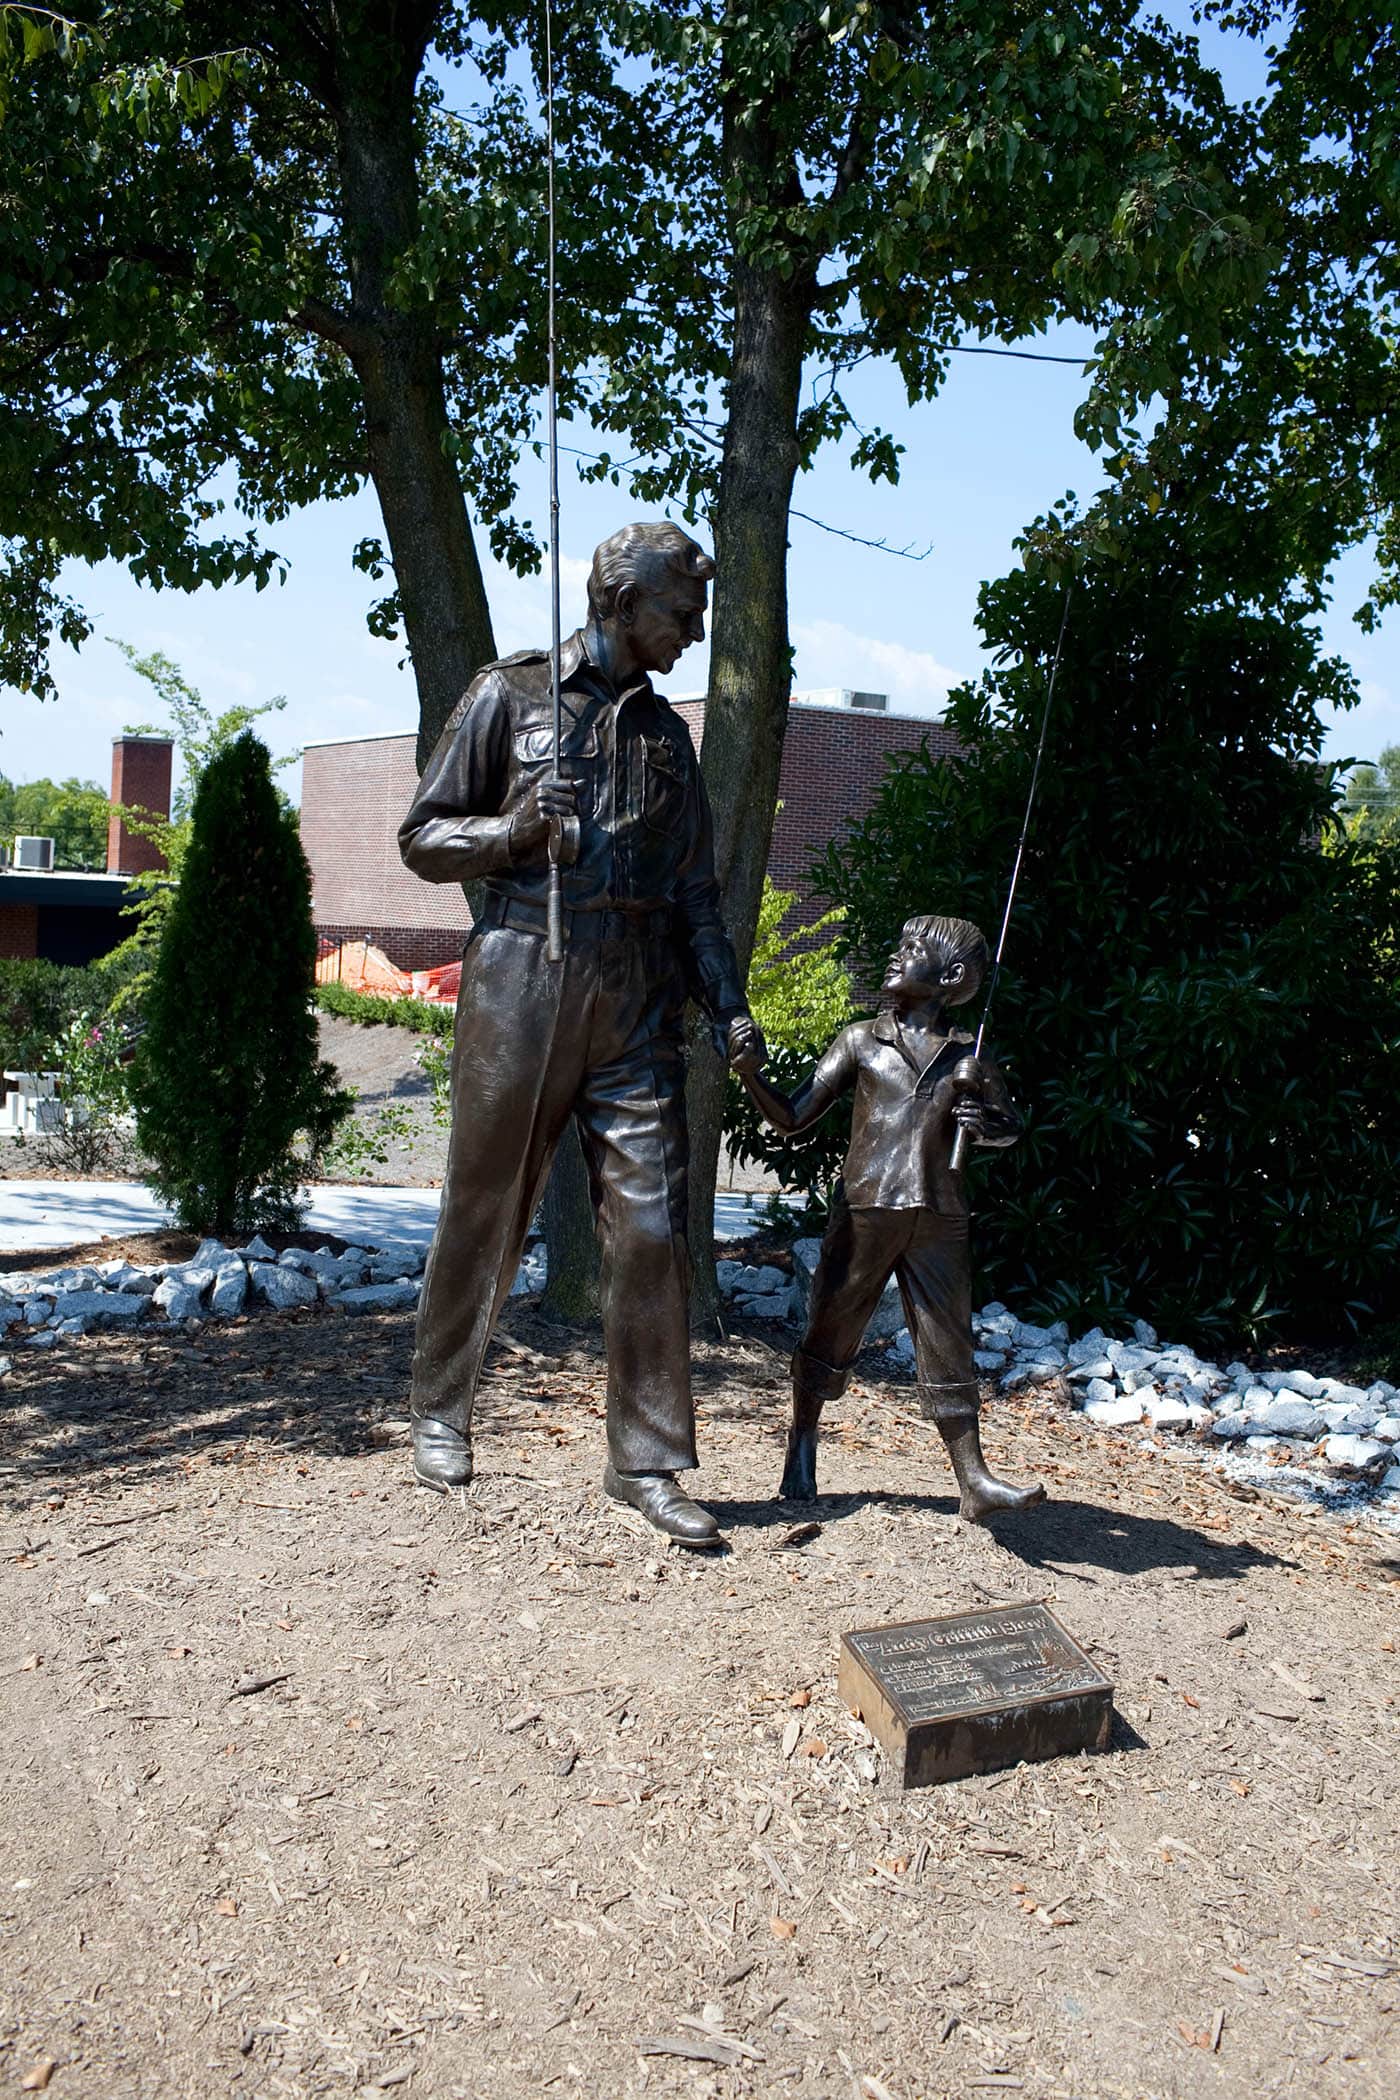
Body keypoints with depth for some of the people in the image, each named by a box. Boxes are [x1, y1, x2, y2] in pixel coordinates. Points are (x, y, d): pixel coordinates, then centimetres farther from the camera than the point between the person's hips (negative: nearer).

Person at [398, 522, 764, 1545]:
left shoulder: (668, 732, 18)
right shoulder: (509, 693, 4)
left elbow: (695, 891, 17)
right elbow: (423, 837, 4)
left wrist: (730, 1003, 5)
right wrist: (513, 830, -16)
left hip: (638, 1005, 4)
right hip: (522, 987, -3)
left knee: (651, 1229, -2)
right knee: (486, 1212, 6)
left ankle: (647, 1459, 9)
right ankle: (441, 1412, 28)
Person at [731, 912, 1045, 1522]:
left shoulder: (968, 1055, 9)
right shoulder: (861, 1041, 6)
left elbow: (1011, 1124, 20)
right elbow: (793, 1117, 3)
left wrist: (987, 1124, -3)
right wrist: (749, 1071, -12)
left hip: (938, 1218, 1)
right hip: (864, 1209, -1)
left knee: (948, 1344, 3)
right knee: (831, 1331, 7)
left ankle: (974, 1480, 5)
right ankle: (802, 1440, 28)